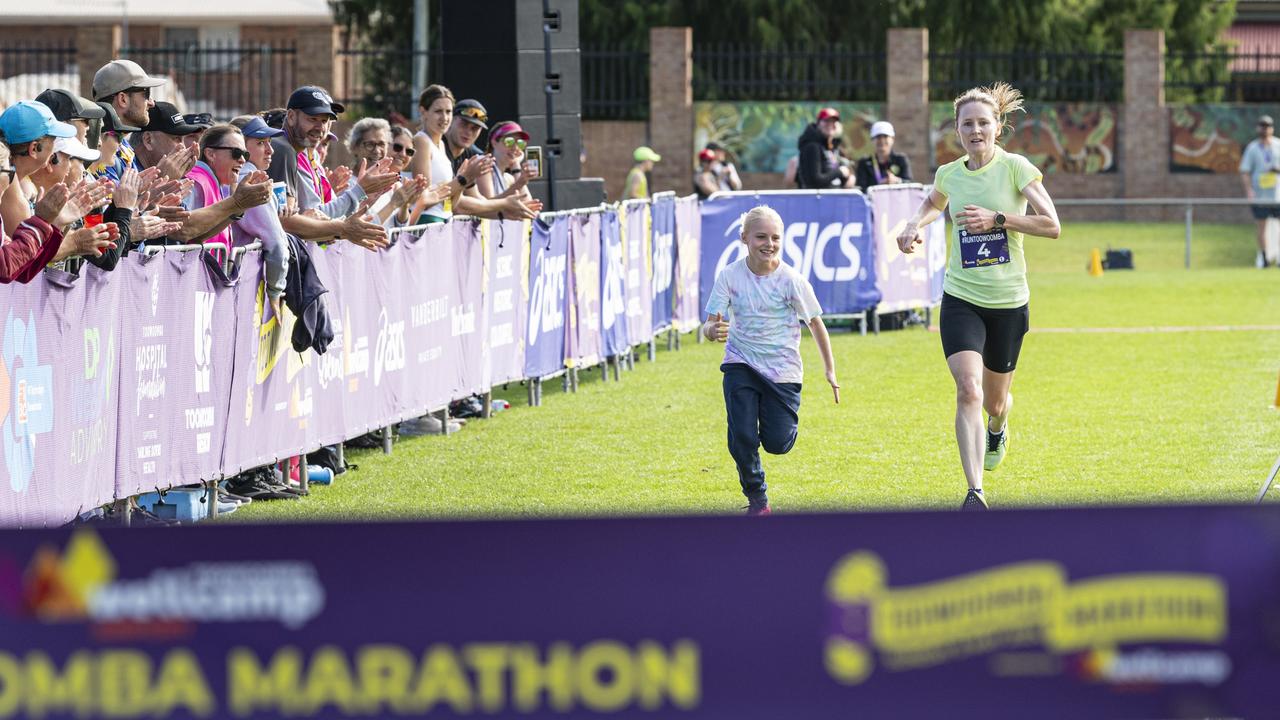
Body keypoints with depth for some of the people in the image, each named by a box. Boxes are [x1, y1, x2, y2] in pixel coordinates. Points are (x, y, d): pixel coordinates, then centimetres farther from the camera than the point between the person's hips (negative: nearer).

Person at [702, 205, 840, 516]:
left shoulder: (791, 280, -12)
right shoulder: (730, 276, -10)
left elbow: (815, 323, 0)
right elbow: (710, 324, -11)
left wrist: (830, 370, 7)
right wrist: (713, 330, -38)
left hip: (782, 370, -1)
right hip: (741, 365, 1)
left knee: (777, 443, -4)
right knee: (741, 438, -11)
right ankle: (756, 498, 13)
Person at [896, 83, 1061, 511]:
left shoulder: (1016, 168, -8)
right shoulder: (949, 175, 3)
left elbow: (1052, 225, -15)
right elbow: (932, 204, 28)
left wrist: (997, 219, -22)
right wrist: (915, 225, 7)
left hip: (1009, 302, -1)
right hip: (961, 299, 1)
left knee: (995, 401, 14)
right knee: (968, 390, -21)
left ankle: (997, 430, 54)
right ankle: (974, 493, -25)